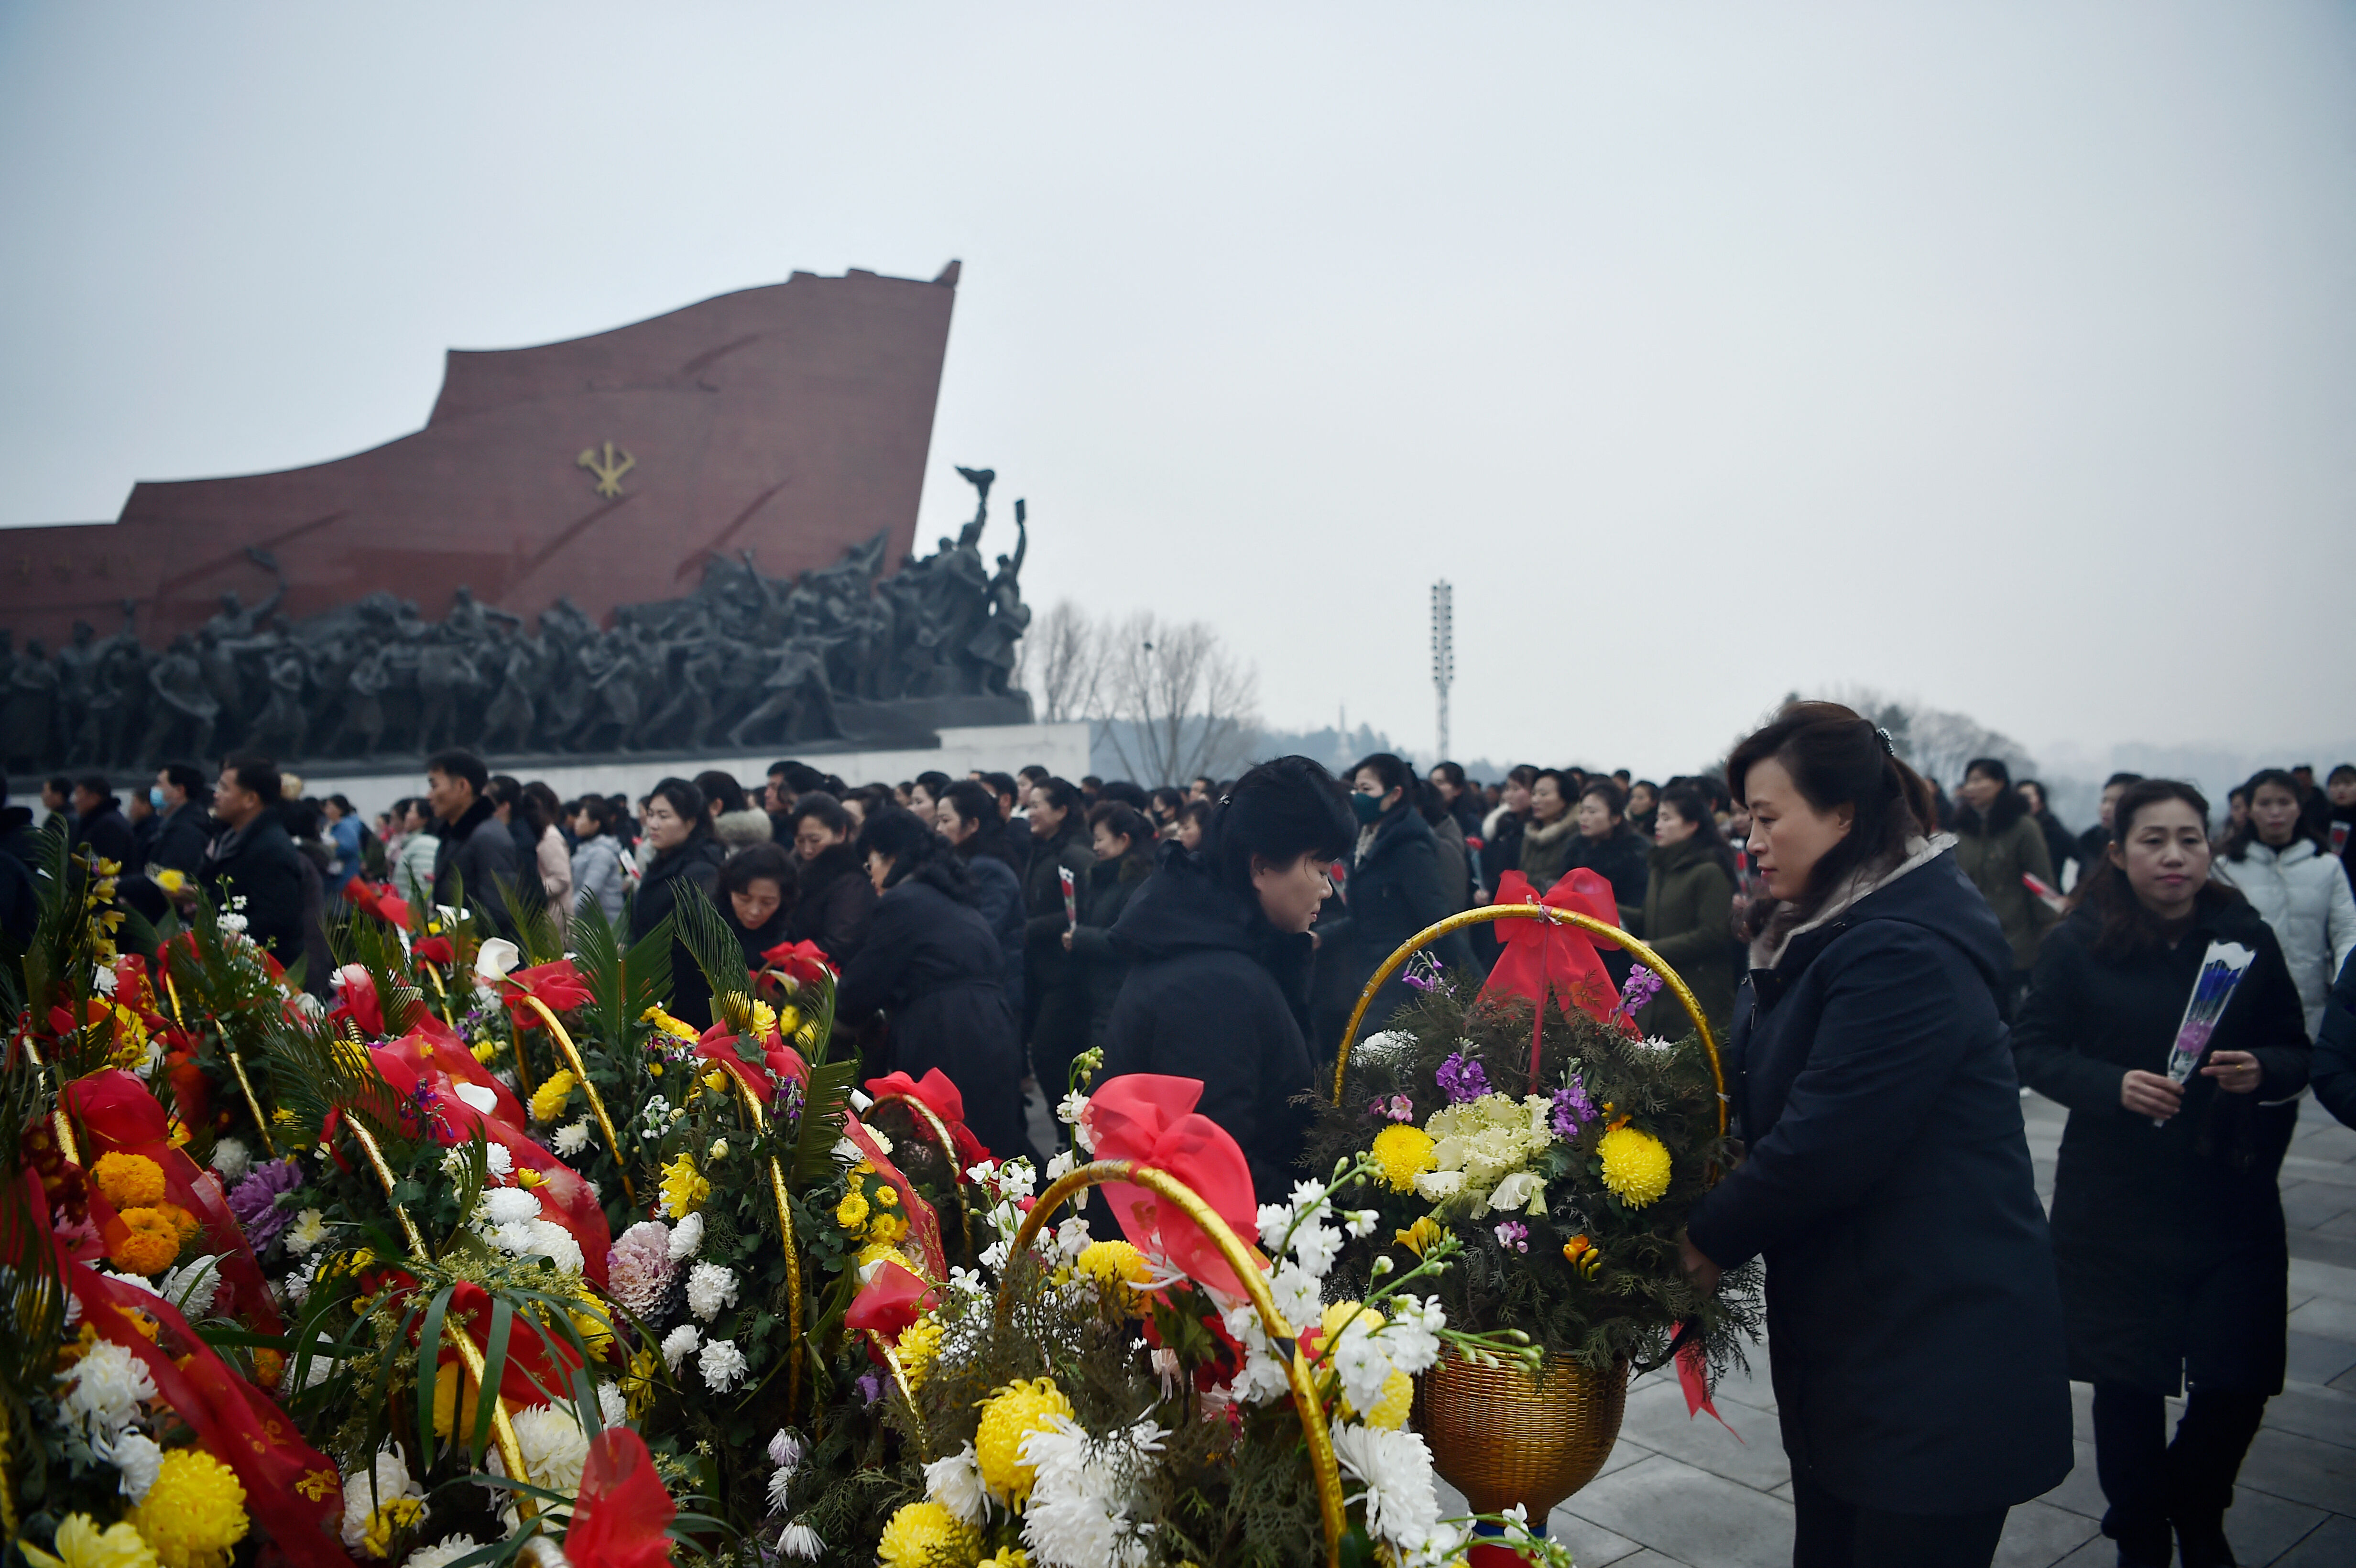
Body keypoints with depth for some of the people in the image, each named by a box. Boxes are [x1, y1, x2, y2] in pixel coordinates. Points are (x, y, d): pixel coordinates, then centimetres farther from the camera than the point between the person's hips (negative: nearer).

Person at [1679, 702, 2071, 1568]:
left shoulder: (1904, 953, -23)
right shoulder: (1826, 934, 10)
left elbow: (1822, 1147, -25)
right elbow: (1772, 1104, 14)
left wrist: (1708, 1238, -11)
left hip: (1937, 1359, -9)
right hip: (1846, 1342, 9)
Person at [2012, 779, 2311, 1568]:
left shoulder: (2248, 937, 0)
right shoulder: (2079, 943, -6)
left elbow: (2298, 1054, 6)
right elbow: (2032, 1050, -4)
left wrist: (2261, 1071, -16)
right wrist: (2113, 1086, -20)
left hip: (2232, 1198, 2)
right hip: (2117, 1201, -1)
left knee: (2239, 1379, 1)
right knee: (2130, 1380, 7)